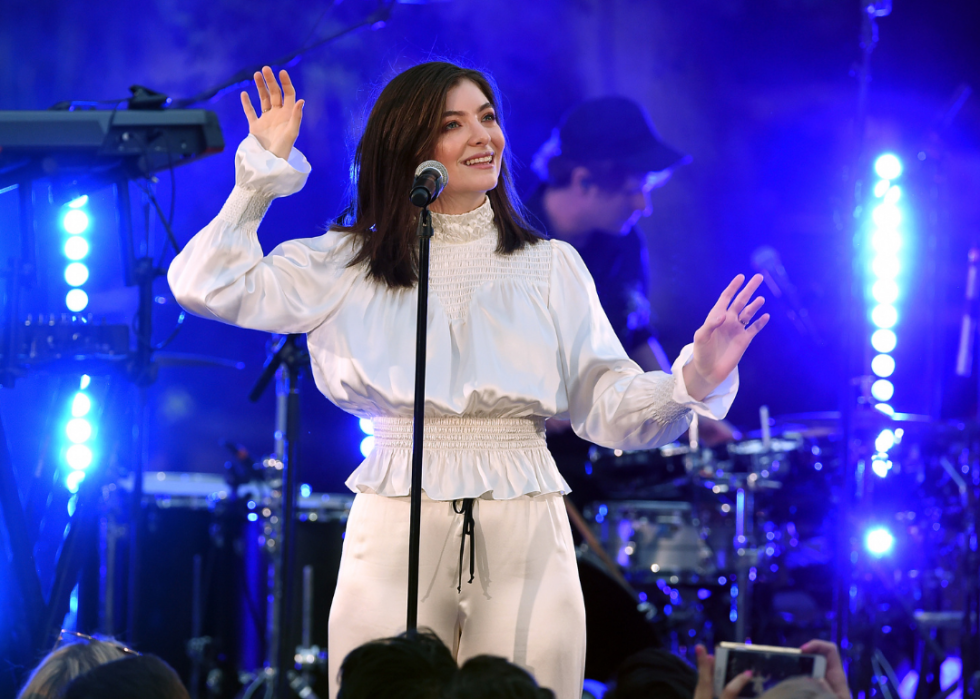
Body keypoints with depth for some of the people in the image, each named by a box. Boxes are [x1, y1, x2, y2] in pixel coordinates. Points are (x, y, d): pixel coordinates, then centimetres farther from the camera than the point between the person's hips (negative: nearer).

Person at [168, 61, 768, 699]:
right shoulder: (349, 263, 7)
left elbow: (607, 406, 6)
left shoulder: (552, 266, 10)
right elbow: (209, 287, 1)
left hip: (525, 531, 1)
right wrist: (266, 168, -1)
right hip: (395, 530, -1)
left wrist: (694, 380, -12)